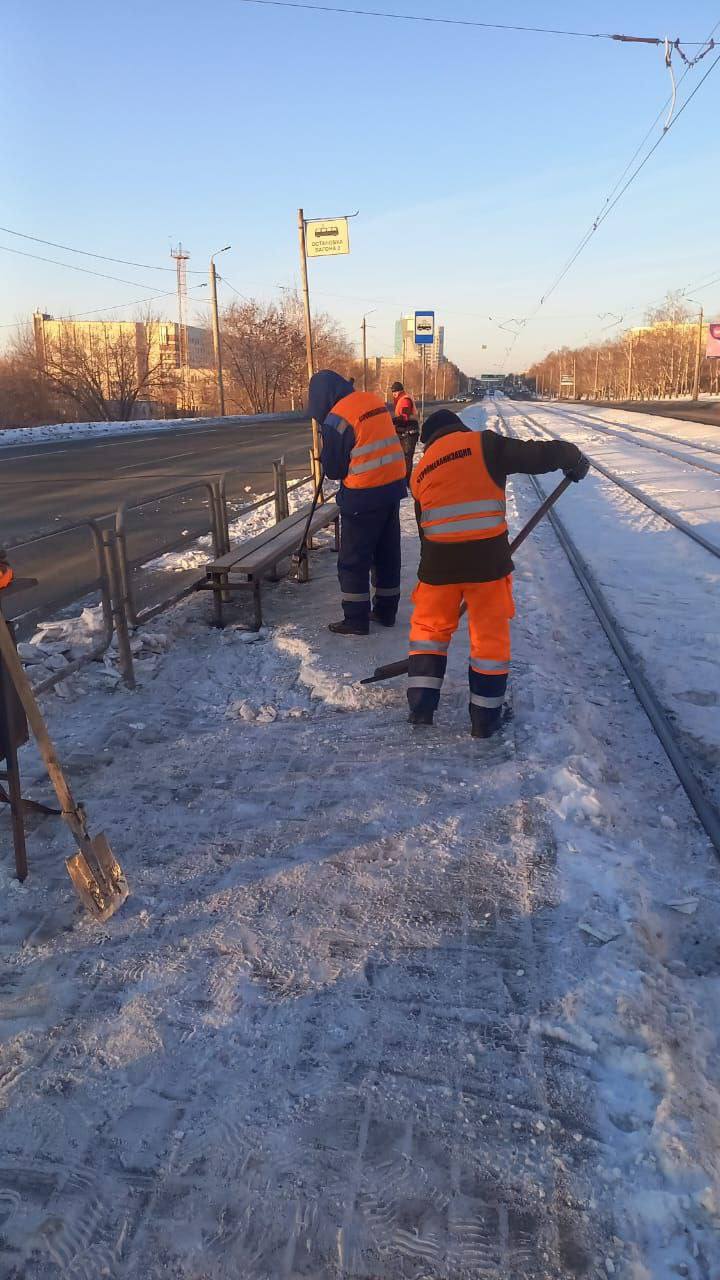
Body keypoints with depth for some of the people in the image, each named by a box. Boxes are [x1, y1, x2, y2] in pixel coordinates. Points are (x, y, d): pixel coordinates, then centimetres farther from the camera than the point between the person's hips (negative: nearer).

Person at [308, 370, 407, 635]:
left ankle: (356, 620, 10)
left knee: (353, 560, 5)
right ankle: (386, 610, 26)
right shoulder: (375, 401, 7)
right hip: (393, 485, 7)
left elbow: (333, 470, -8)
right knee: (387, 553, 16)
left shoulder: (336, 418, -15)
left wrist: (325, 458, 11)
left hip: (364, 496, -7)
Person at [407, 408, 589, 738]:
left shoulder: (421, 471, 16)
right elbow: (538, 456, -5)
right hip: (487, 559, -3)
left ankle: (421, 706, 20)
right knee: (491, 635, 12)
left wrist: (434, 569, 27)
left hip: (438, 563, 3)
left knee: (430, 626, 22)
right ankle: (485, 718, 20)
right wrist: (573, 457, 15)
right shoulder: (484, 444, 2)